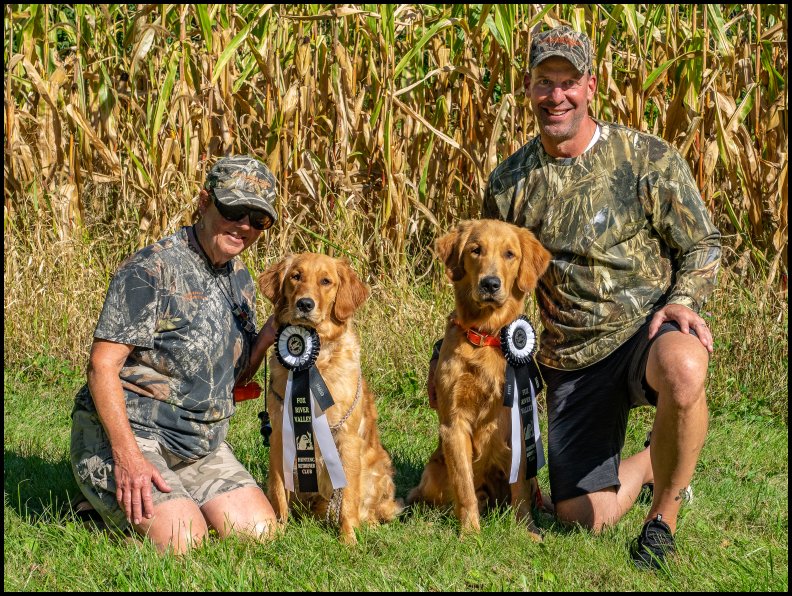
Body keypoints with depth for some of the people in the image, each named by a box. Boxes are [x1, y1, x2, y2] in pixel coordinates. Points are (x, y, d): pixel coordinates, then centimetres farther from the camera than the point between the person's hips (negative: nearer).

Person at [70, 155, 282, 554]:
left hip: (201, 446, 7)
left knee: (258, 528, -8)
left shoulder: (240, 279, 11)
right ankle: (117, 502, 5)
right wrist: (127, 456, -27)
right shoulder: (153, 269, -14)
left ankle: (171, 498, 14)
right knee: (181, 539, -24)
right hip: (126, 433, -7)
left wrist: (268, 335, -4)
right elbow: (102, 365, -18)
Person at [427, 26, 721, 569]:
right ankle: (655, 464, 34)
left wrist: (682, 301, -21)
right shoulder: (510, 183, 3)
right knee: (583, 517, -1)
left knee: (682, 372, -42)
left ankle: (663, 519, -16)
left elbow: (702, 247, -1)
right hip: (570, 361, 4)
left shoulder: (648, 158, -7)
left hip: (647, 330, -3)